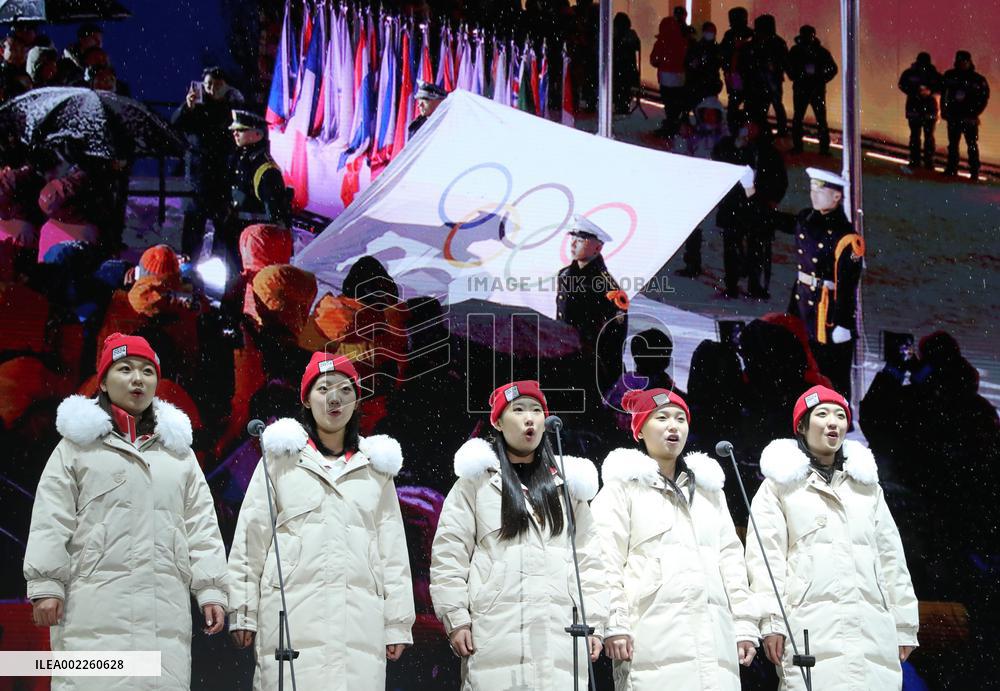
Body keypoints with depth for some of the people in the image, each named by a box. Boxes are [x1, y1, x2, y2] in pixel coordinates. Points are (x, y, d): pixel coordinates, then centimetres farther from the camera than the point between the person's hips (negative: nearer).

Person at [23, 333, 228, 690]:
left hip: (165, 608, 3)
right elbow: (51, 520, 3)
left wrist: (211, 590, 7)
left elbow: (201, 526, 16)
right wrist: (45, 584, -6)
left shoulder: (178, 448, 20)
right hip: (97, 604, -3)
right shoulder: (78, 443, 9)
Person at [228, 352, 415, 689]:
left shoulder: (376, 466, 17)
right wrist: (243, 612, 1)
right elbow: (250, 538, 8)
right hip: (292, 615, -2)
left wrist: (398, 623, 9)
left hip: (359, 618, 2)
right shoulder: (281, 457, 10)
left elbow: (392, 550, 14)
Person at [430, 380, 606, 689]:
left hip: (560, 632, 3)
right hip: (496, 633, -2)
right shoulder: (477, 480, 8)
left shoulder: (567, 482, 18)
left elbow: (587, 556, 16)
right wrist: (456, 618, -4)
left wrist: (593, 622, 8)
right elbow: (449, 553, 4)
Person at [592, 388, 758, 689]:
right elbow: (607, 559, -1)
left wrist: (744, 625, 11)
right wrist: (615, 624, -12)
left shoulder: (709, 487, 25)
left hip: (714, 638, 5)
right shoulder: (623, 485, 9)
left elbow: (730, 558, 20)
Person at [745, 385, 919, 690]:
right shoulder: (780, 484, 10)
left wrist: (905, 626, 14)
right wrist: (771, 622, -10)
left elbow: (891, 557, 21)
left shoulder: (867, 485, 24)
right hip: (812, 628, -4)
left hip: (873, 628, 4)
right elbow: (766, 554, 1)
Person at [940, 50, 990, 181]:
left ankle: (974, 172, 0)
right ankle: (951, 169, 21)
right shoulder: (950, 76, 3)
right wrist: (944, 110, 5)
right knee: (953, 144, 12)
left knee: (972, 145, -3)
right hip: (953, 116, 3)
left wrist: (975, 113, -10)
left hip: (969, 118, -3)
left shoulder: (978, 79, -6)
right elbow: (944, 94, 11)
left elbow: (984, 98, -3)